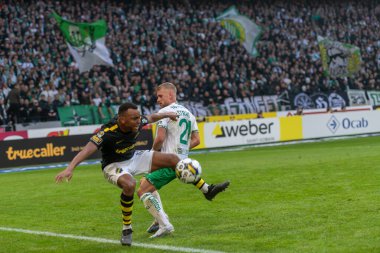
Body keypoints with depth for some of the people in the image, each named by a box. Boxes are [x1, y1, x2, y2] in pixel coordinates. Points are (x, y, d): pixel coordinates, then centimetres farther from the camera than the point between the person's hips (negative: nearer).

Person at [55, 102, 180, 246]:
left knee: (172, 159, -2)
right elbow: (88, 149, -45)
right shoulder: (108, 133, -34)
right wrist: (69, 168, -59)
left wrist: (166, 114, 25)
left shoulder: (137, 123, -16)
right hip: (113, 166, -6)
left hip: (134, 158, 6)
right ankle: (126, 229, -19)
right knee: (129, 185, -39)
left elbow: (151, 117, 9)